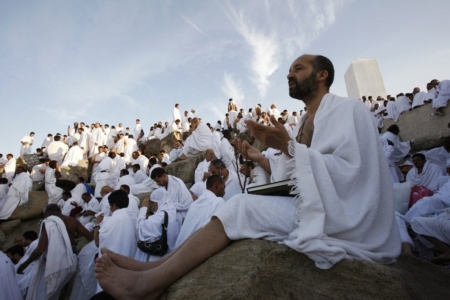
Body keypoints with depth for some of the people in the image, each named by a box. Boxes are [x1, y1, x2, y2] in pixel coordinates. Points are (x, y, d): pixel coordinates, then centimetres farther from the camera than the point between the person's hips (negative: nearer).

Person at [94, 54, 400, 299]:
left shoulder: (350, 109, -8)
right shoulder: (304, 122, 14)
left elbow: (350, 172, -22)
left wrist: (289, 146, -25)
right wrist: (262, 159, 7)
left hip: (346, 219, -7)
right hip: (313, 209, 7)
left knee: (241, 208, -19)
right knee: (240, 209, -10)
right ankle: (155, 272, -9)